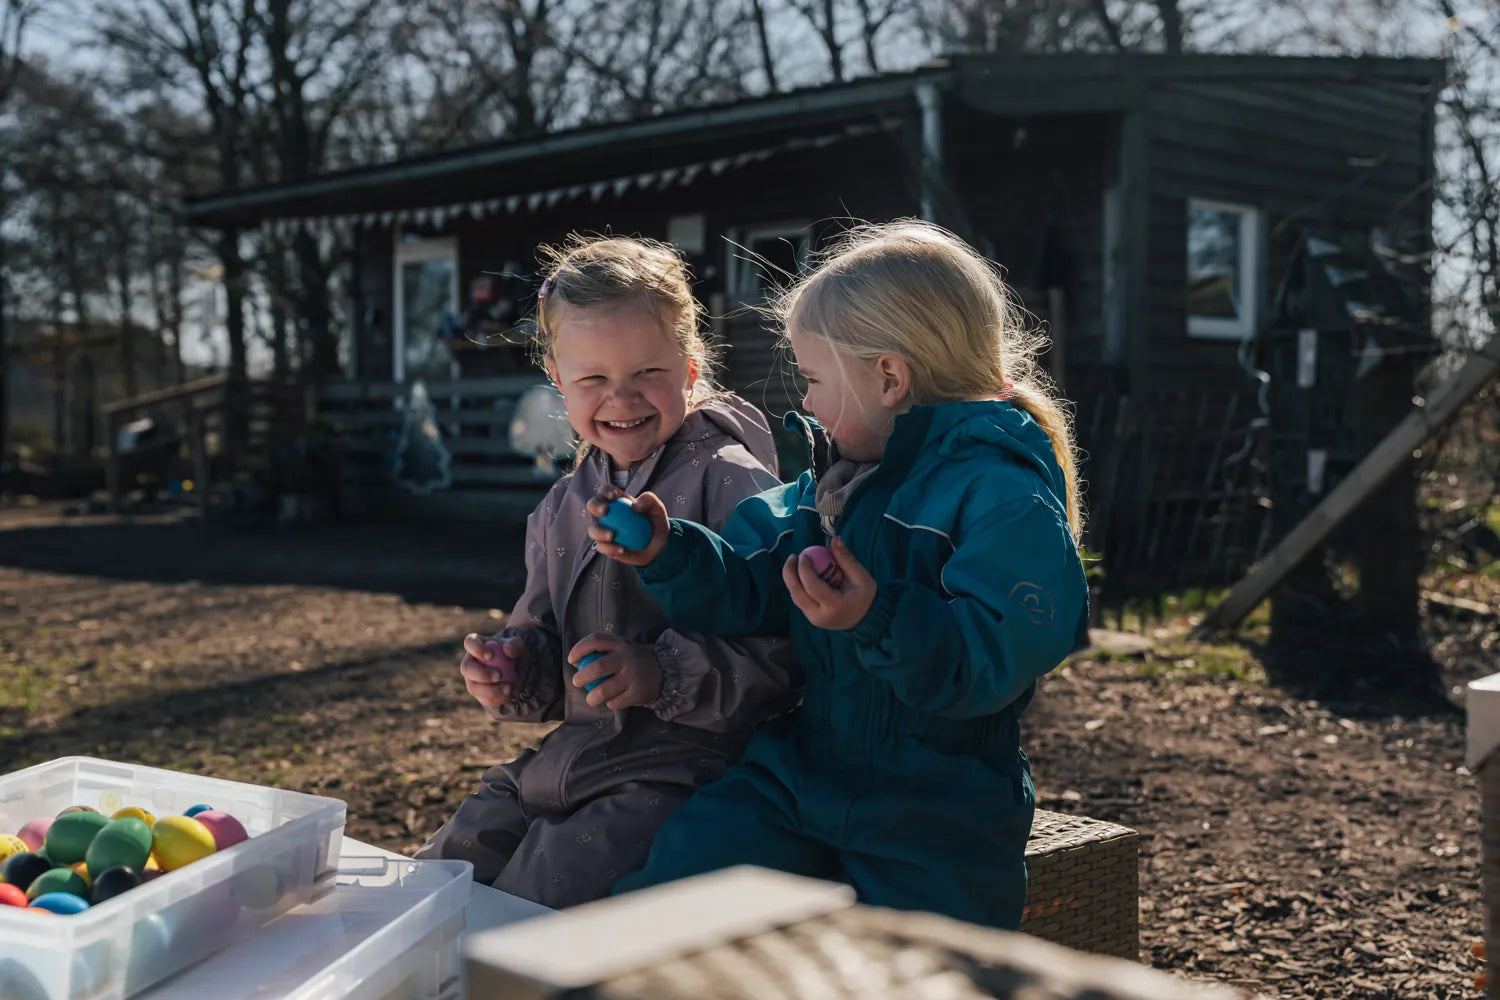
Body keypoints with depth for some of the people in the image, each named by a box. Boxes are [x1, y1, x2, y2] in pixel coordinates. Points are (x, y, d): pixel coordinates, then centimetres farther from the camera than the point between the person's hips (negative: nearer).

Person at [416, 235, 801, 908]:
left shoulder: (731, 484, -11)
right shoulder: (564, 505, 13)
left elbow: (784, 656, -17)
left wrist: (664, 674, -28)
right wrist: (512, 673, 1)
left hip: (687, 766, -7)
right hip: (574, 754, 8)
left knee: (530, 905, -21)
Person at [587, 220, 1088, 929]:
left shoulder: (1007, 498, -14)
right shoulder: (831, 480, 12)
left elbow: (990, 662, -23)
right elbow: (749, 592, 14)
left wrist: (877, 618, -36)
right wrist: (668, 554, -1)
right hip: (793, 775, 6)